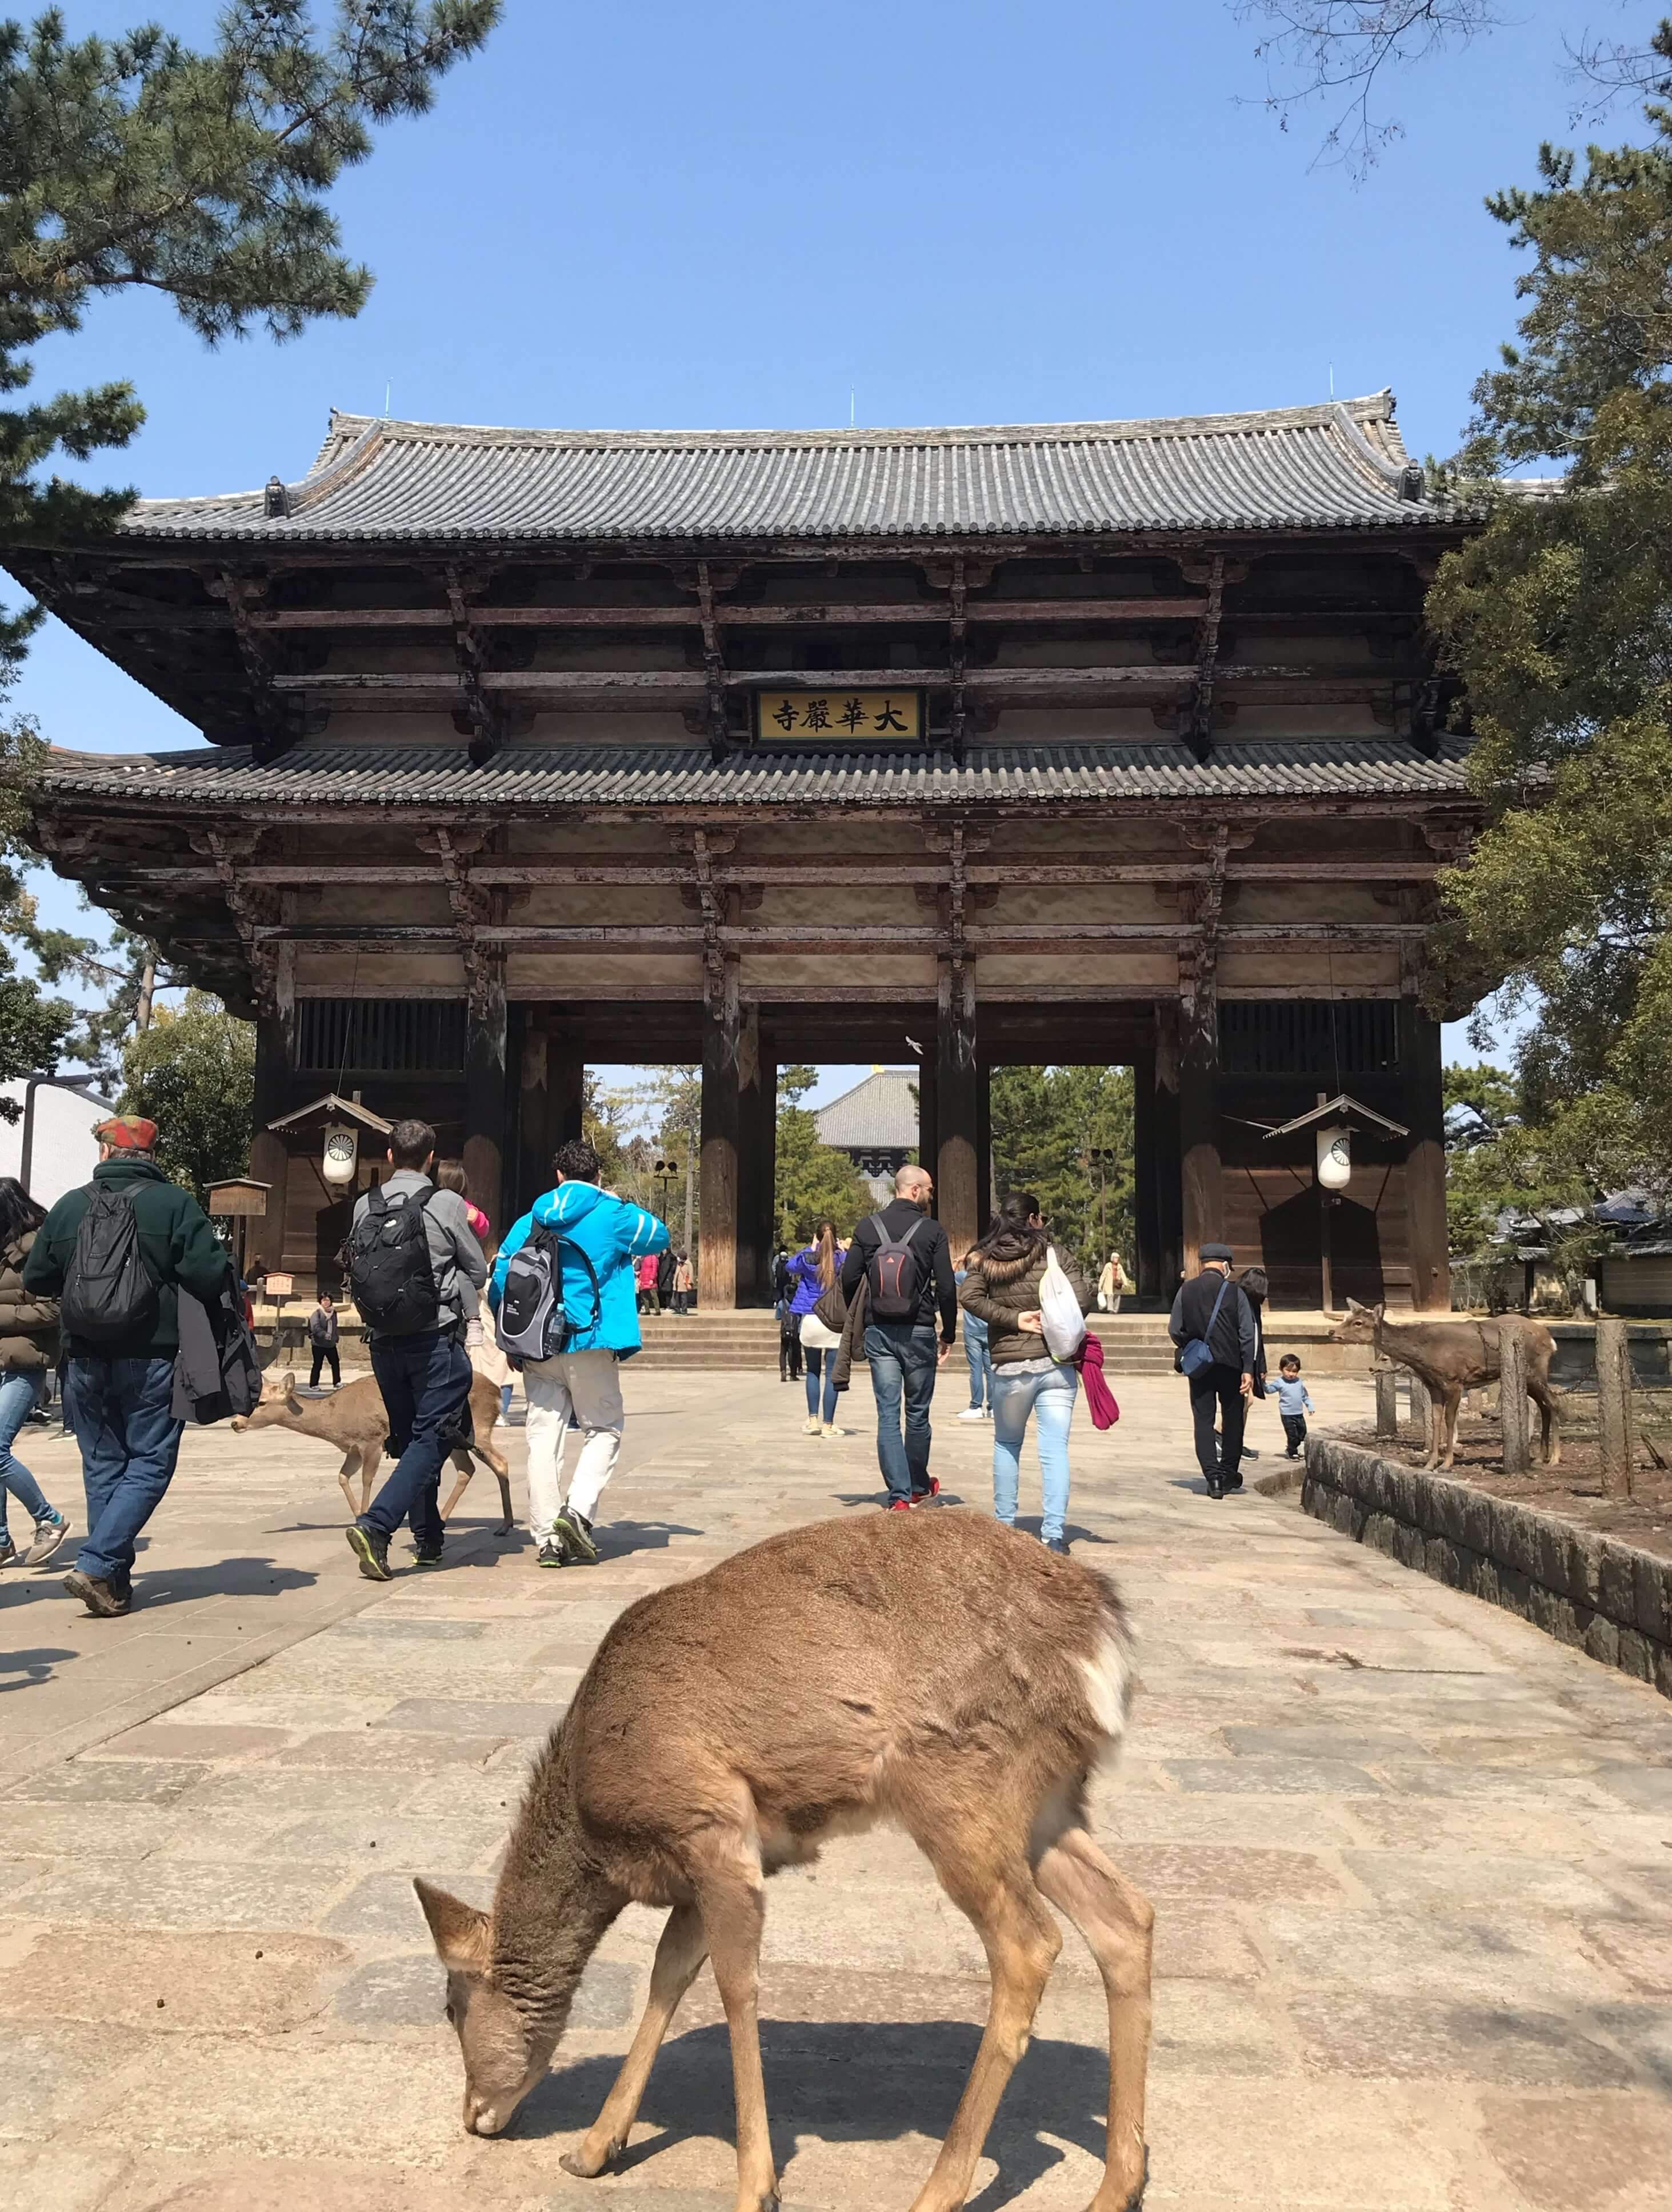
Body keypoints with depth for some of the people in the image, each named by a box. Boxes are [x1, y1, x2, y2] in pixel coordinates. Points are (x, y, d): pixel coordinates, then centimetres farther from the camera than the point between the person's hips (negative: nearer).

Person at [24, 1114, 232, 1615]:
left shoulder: (70, 1205, 4)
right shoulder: (174, 1203, -8)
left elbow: (35, 1281, 11)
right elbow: (209, 1275, -16)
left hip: (85, 1361, 4)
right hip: (152, 1360, -4)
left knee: (103, 1467, 14)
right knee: (149, 1465, 4)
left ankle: (114, 1583, 17)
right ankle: (97, 1565, -11)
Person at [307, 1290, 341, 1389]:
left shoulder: (333, 1312, 7)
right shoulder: (317, 1312, -12)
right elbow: (315, 1327, -25)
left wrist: (336, 1338, 14)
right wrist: (324, 1335, -36)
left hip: (331, 1344, 6)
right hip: (318, 1344, -6)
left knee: (336, 1363, 9)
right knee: (317, 1365, 1)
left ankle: (336, 1383, 20)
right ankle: (313, 1385, 12)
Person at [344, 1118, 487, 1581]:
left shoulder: (364, 1207, 1)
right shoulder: (447, 1205, -8)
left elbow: (358, 1271, 10)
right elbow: (479, 1272, 1)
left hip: (384, 1342, 5)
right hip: (437, 1339, -5)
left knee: (409, 1438, 16)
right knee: (431, 1438, -1)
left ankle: (428, 1538, 24)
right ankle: (376, 1524, -18)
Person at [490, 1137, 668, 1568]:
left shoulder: (528, 1224, 10)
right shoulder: (613, 1215, 0)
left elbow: (498, 1286, 9)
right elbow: (660, 1235, 17)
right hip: (590, 1342, -3)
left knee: (544, 1436, 6)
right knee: (603, 1430, 10)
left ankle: (548, 1538, 6)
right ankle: (578, 1510, -9)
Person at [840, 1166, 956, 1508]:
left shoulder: (868, 1227, 3)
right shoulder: (932, 1231, -5)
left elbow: (849, 1279, 2)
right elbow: (946, 1287, -7)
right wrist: (949, 1335, 4)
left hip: (879, 1332, 2)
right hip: (919, 1332, -2)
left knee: (888, 1415, 2)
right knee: (918, 1413, 14)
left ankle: (899, 1496, -3)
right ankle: (918, 1486, 29)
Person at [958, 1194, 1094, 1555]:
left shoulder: (985, 1258, 5)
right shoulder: (1050, 1252, -1)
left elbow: (969, 1297, -8)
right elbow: (1084, 1295, -10)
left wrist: (1014, 1319, -7)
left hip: (1009, 1367, 2)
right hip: (1056, 1365, -2)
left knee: (1006, 1445, 19)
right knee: (1055, 1449, -1)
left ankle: (1004, 1524, 22)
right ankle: (1054, 1534, -6)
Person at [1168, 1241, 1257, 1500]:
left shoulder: (1186, 1290, -1)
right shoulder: (1234, 1291, -6)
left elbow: (1175, 1329, 1)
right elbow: (1247, 1333, -8)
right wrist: (1248, 1370, -5)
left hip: (1199, 1368, 1)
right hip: (1230, 1365, -1)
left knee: (1203, 1421, 4)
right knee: (1233, 1419, 15)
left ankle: (1213, 1477, -5)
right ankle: (1229, 1473, 24)